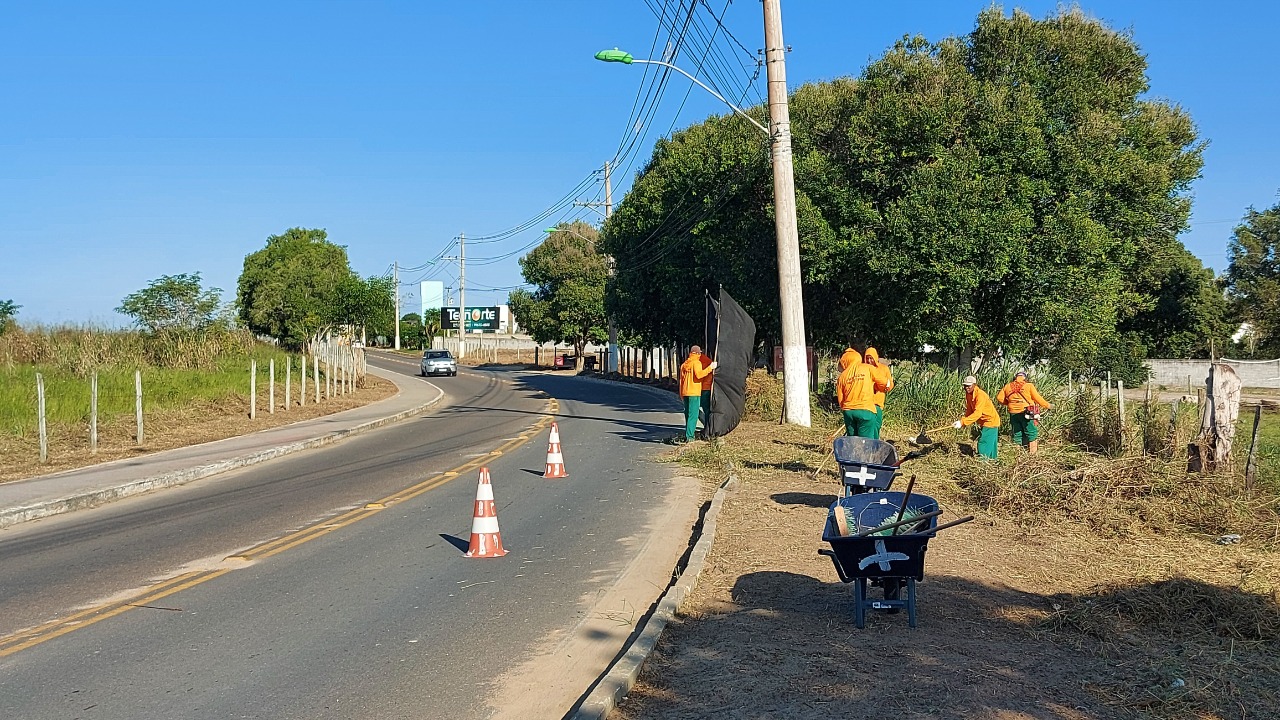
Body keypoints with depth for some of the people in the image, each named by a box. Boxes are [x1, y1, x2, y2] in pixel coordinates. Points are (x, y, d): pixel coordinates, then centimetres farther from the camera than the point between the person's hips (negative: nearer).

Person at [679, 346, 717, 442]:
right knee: (693, 415, -8)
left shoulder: (684, 364, 15)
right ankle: (689, 436, -15)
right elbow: (698, 374, -24)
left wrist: (681, 394, 21)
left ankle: (688, 435, 18)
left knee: (688, 414, 14)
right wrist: (710, 368, -21)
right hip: (694, 393, -7)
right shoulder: (696, 362, -7)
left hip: (685, 393, 7)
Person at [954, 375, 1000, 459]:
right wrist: (961, 421, -11)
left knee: (983, 445, -11)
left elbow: (977, 413, -35)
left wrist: (962, 422, -40)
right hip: (984, 422, 9)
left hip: (991, 421, -9)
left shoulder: (980, 395, -27)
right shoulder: (968, 394, 0)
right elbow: (969, 411, 5)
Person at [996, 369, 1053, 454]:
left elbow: (999, 398, 8)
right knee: (1031, 434, 6)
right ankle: (1032, 453, 4)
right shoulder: (1029, 386, -3)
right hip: (1027, 413, -3)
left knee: (1017, 434, 13)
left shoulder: (1008, 387, 7)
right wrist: (1048, 406, 13)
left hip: (1013, 414, 4)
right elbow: (1038, 399, -1)